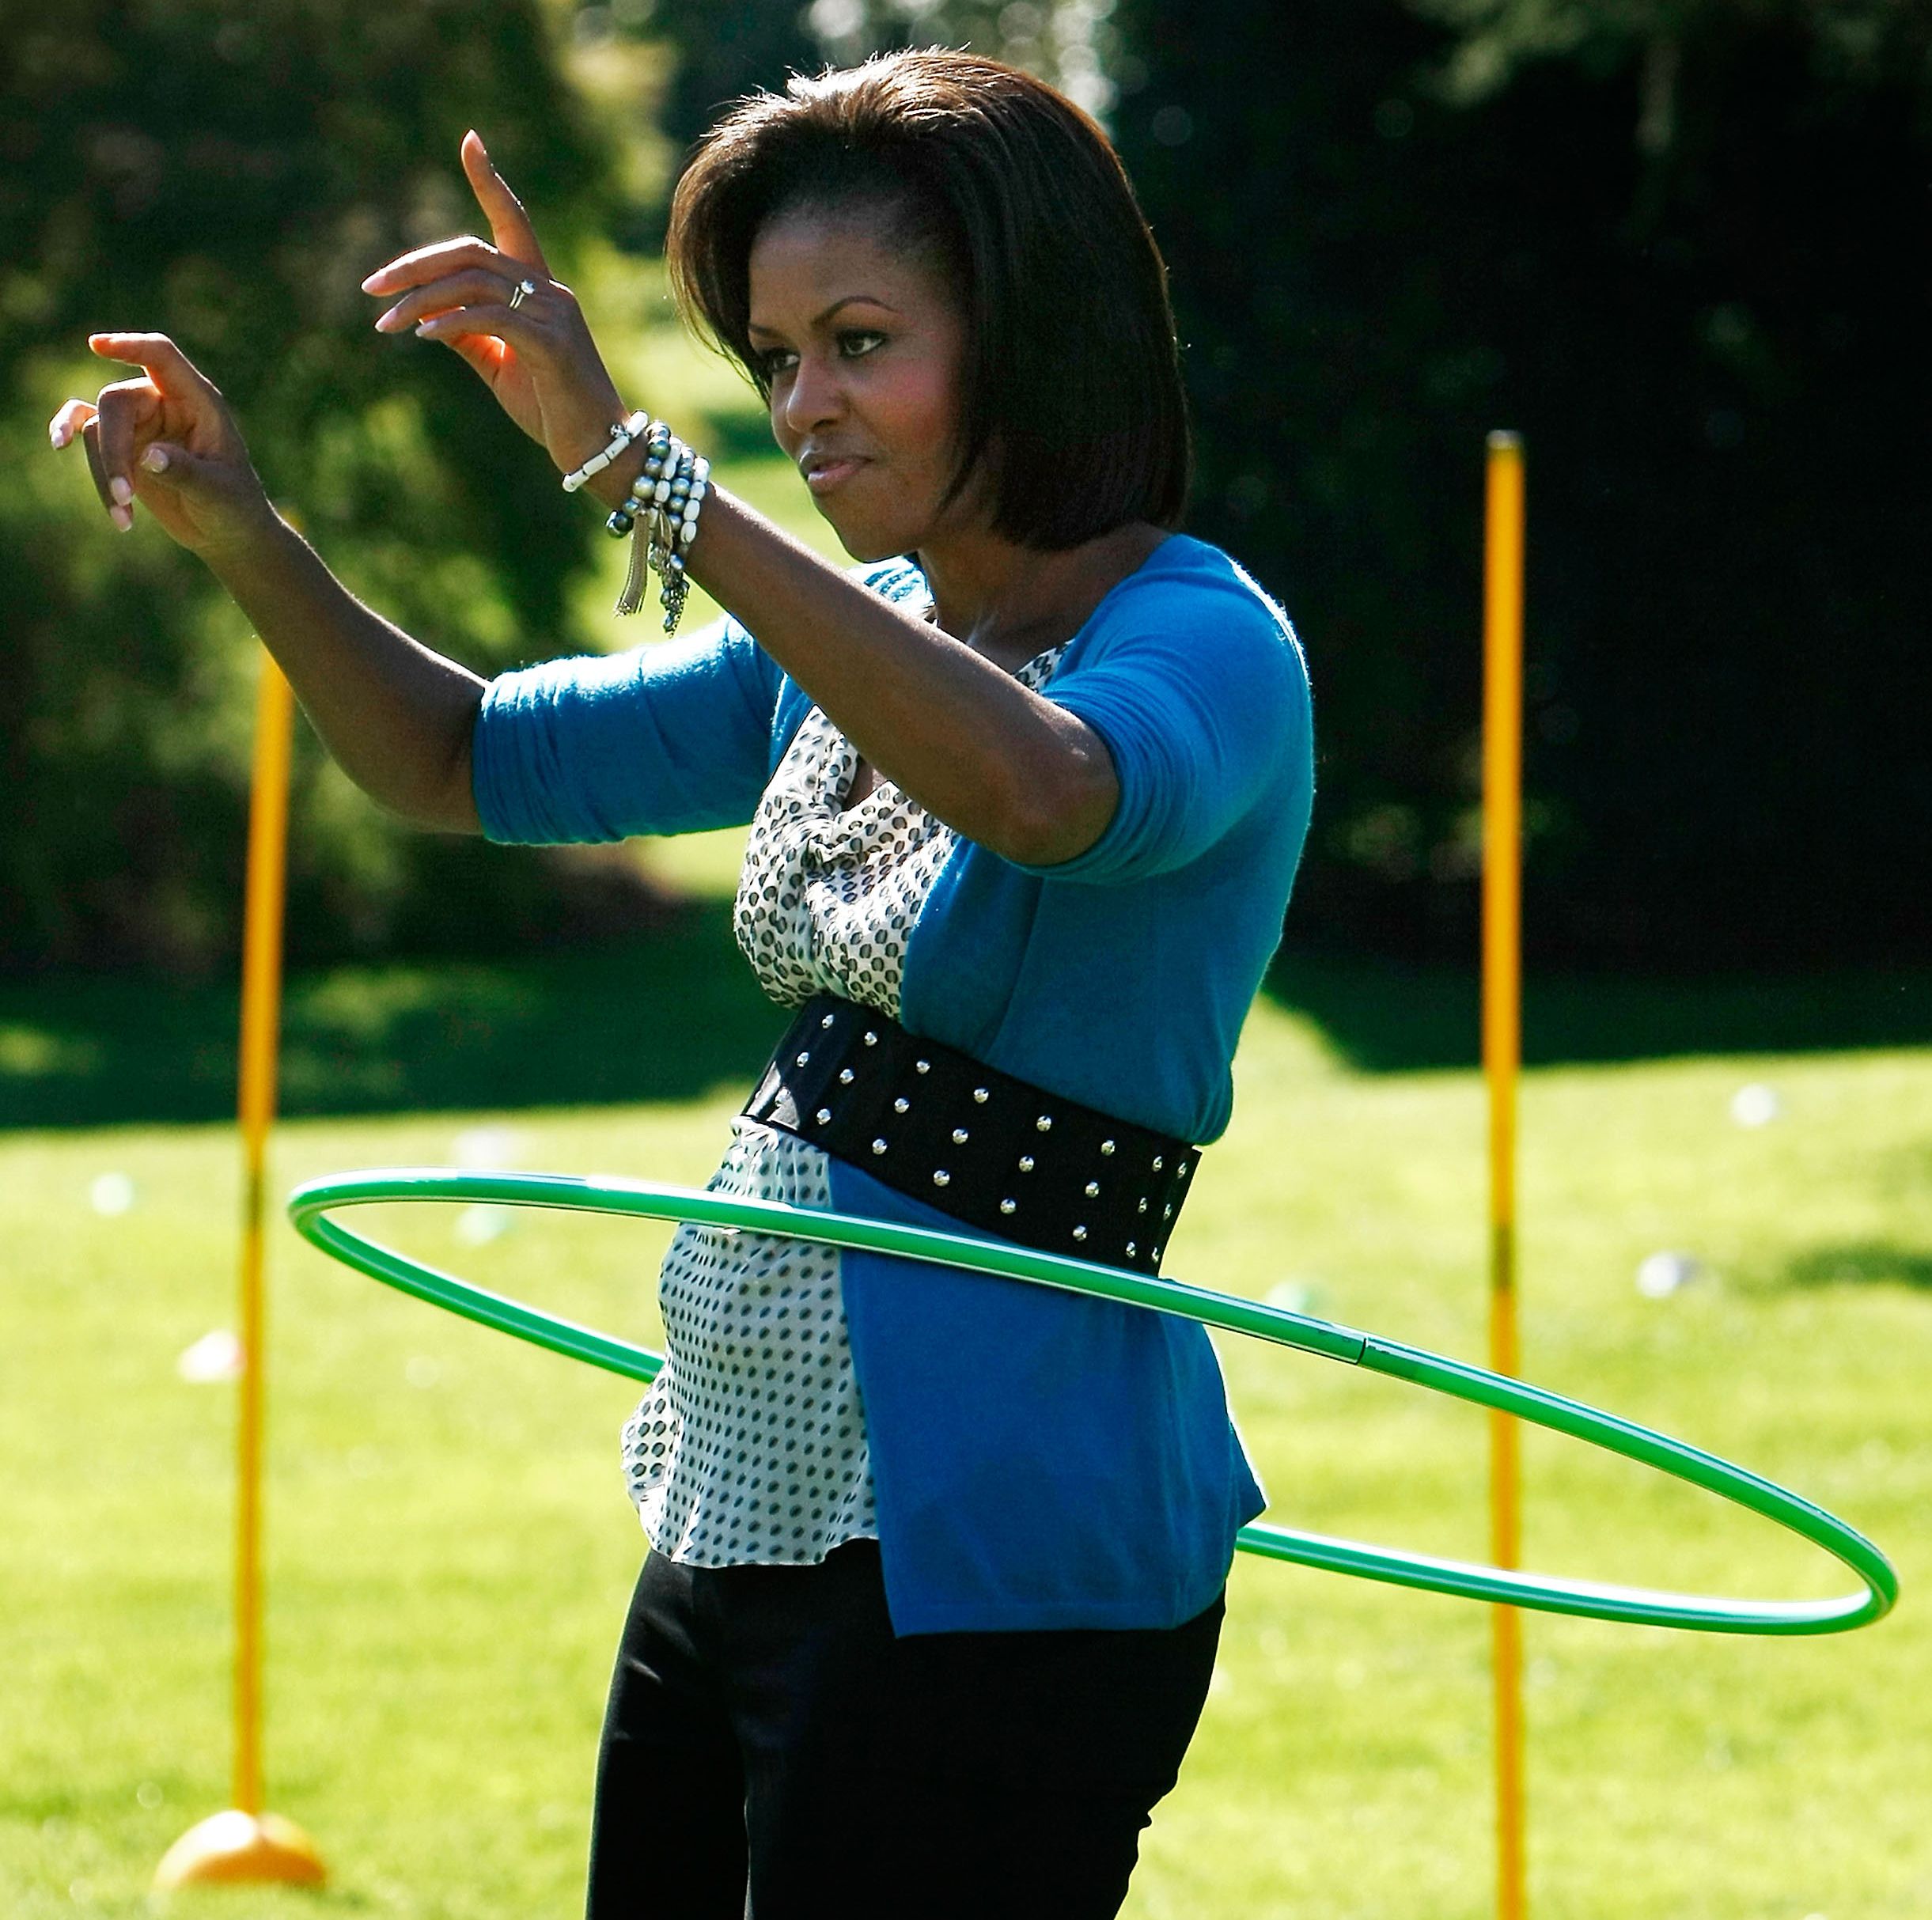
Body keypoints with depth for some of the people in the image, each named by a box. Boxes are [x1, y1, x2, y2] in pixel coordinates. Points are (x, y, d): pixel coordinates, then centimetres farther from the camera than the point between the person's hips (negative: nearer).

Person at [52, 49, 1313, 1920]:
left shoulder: (1202, 647, -14)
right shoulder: (863, 644, 12)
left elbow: (1042, 790, -37)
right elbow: (460, 762, 18)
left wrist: (628, 466, -37)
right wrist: (242, 537, 0)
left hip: (990, 1572, -8)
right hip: (745, 1517, 8)